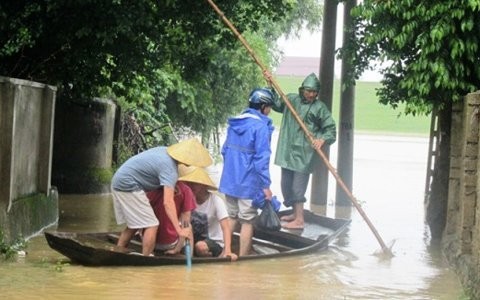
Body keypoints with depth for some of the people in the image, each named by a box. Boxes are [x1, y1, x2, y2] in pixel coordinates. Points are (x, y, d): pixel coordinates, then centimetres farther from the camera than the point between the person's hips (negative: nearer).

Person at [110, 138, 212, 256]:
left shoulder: (165, 150, 6)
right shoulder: (170, 170, -21)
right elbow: (168, 202, -28)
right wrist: (179, 230, -30)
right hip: (128, 185, -10)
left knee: (133, 226, 18)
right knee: (151, 225, -8)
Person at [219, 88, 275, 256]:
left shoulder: (234, 123, 9)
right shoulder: (261, 127, -15)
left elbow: (225, 150, 14)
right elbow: (261, 158, -19)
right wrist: (266, 185, -15)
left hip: (230, 180, 7)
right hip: (248, 183, -7)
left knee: (231, 217, 19)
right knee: (247, 221, 3)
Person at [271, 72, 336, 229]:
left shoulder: (320, 107, -7)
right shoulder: (292, 99, 7)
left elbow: (331, 130, -7)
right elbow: (276, 104, 23)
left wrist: (323, 139, -26)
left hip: (304, 153, -6)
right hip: (287, 150, 6)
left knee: (298, 186, -8)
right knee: (286, 184, 15)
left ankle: (299, 220, -3)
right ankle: (296, 213, 31)